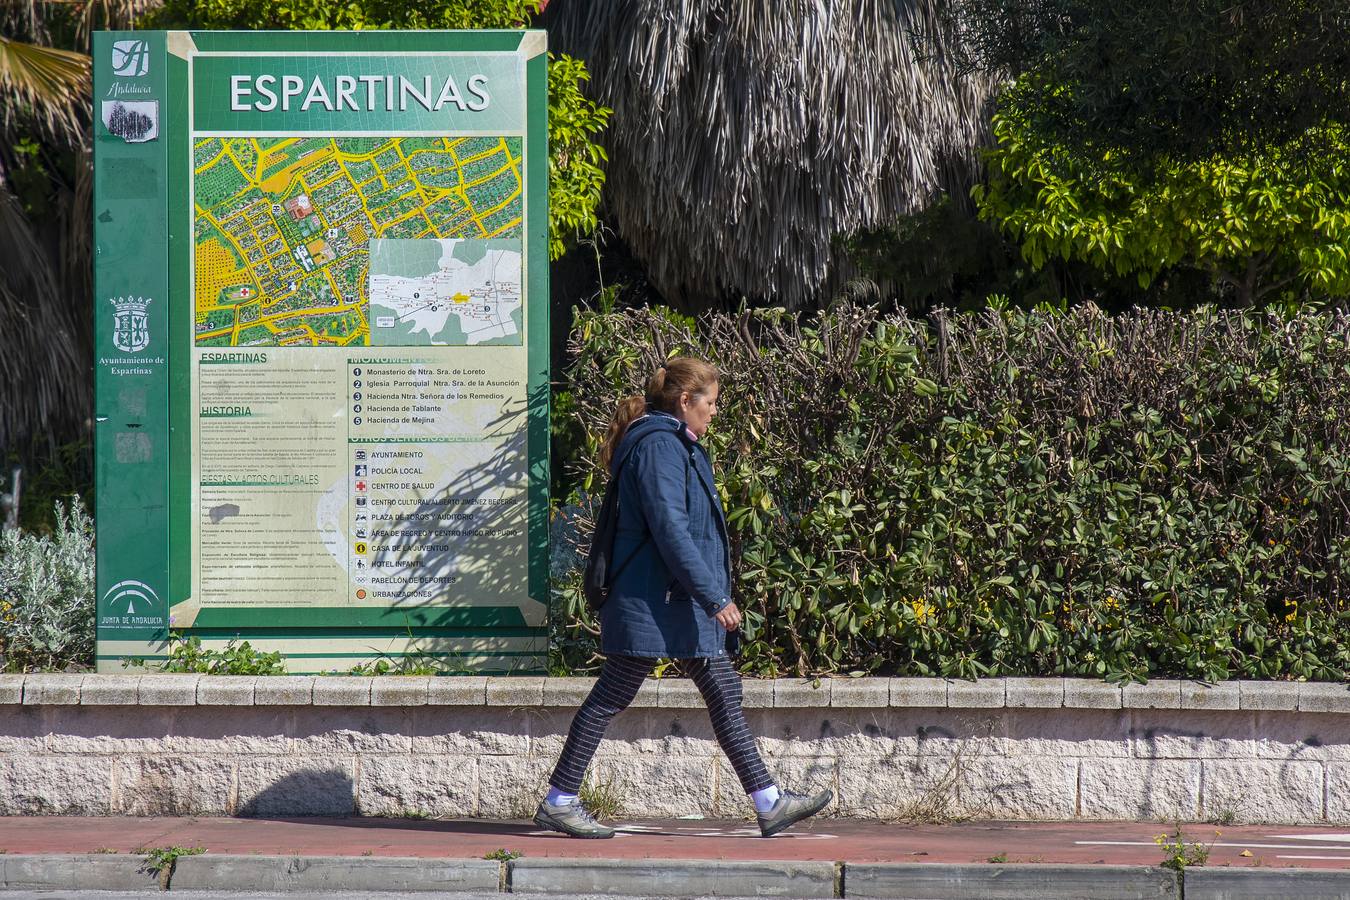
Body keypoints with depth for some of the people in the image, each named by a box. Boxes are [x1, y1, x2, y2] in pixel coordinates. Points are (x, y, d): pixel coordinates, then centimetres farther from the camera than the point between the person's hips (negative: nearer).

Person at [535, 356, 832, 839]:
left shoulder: (679, 446, 17)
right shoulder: (658, 446, -16)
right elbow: (670, 531, -23)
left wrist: (712, 595, 23)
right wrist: (714, 598, -23)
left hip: (682, 602, 11)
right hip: (650, 601, -11)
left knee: (724, 692, 8)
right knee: (611, 697, -3)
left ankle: (769, 803, 10)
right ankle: (558, 802, 6)